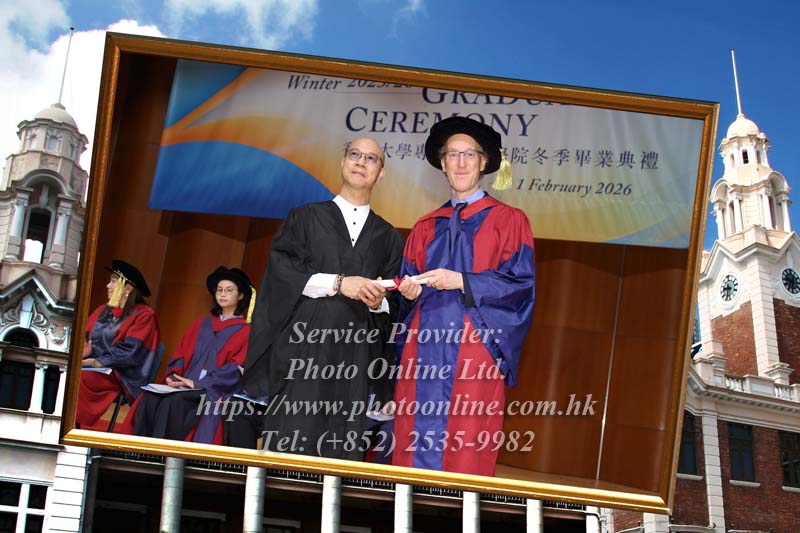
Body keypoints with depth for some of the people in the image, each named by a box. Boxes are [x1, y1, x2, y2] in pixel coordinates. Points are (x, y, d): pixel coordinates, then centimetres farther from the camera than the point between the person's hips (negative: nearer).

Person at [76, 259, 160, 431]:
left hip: (121, 377, -6)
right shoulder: (102, 311, 21)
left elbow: (130, 351, -11)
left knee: (78, 378, -32)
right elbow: (85, 336, 16)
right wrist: (83, 349, -7)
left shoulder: (143, 315, -1)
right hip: (95, 368, 6)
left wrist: (99, 361, -18)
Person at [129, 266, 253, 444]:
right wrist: (173, 375, -5)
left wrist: (199, 384, -15)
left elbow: (236, 368, -6)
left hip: (216, 392, -5)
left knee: (174, 403, -33)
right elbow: (181, 353, 17)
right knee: (149, 399, -24)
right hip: (186, 386, 5)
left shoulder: (246, 331, 4)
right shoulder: (201, 324, 21)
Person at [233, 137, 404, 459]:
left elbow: (394, 306, 13)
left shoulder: (388, 237, 16)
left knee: (338, 452, -3)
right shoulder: (305, 218, 11)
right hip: (301, 348, -1)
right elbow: (281, 270, -3)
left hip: (352, 358, 2)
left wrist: (378, 302, -9)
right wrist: (338, 283, -12)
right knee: (289, 444, -7)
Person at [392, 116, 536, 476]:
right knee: (414, 448, 1)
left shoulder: (508, 220, 6)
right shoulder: (425, 228, 19)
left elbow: (521, 282, -5)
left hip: (474, 353, -4)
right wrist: (410, 291, -4)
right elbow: (408, 283, 19)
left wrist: (461, 281, -15)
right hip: (423, 349, 4)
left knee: (465, 457, -7)